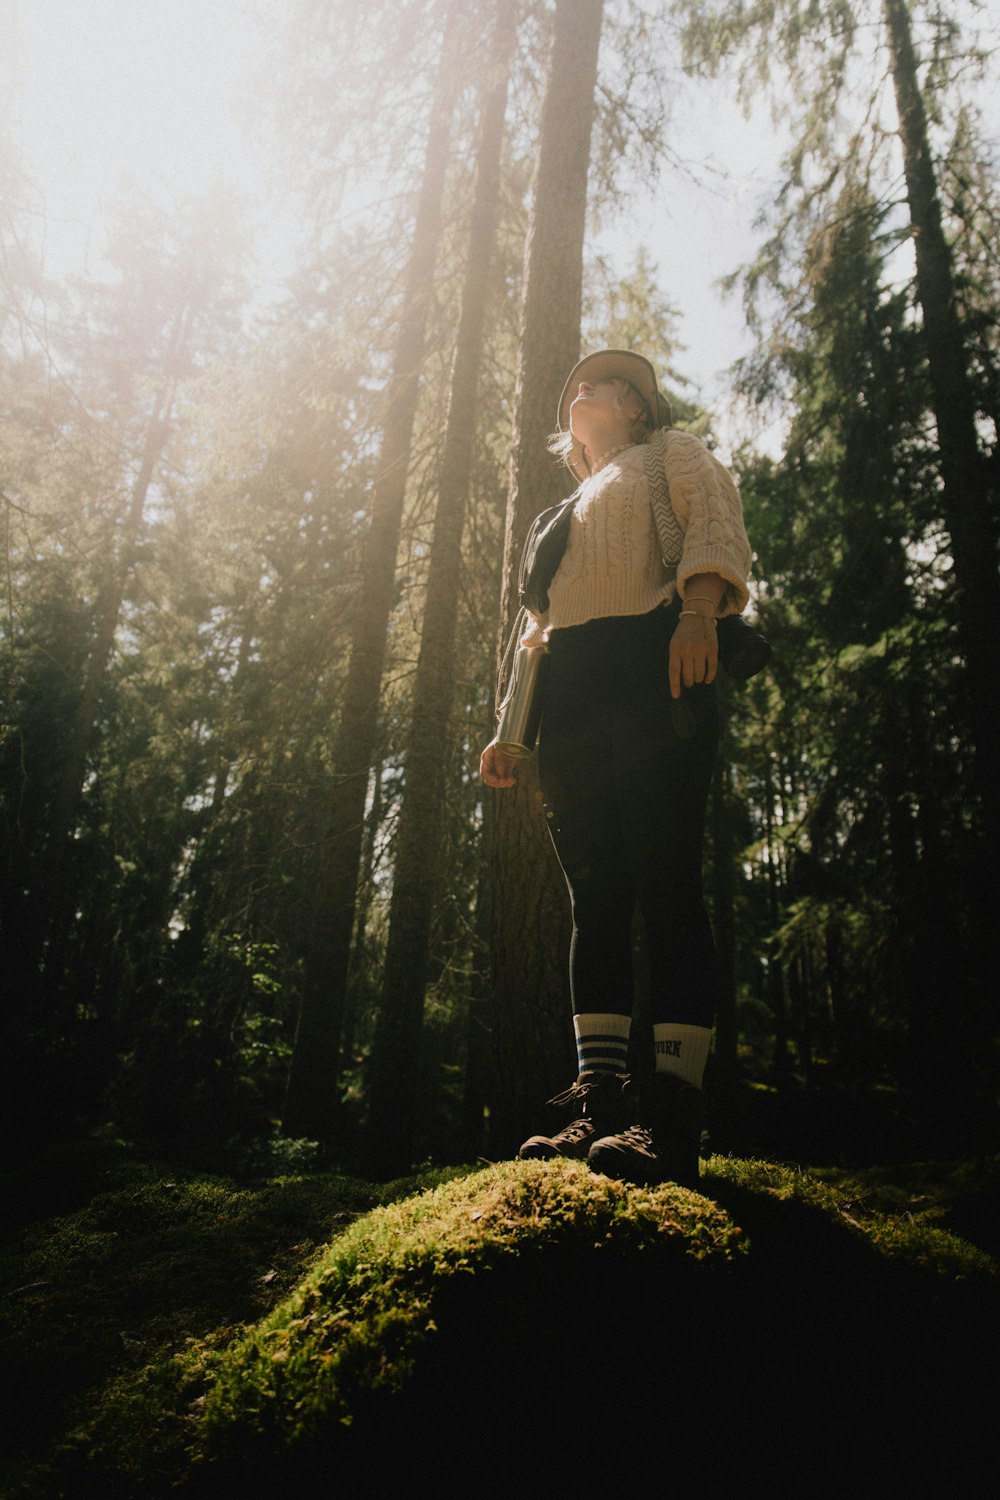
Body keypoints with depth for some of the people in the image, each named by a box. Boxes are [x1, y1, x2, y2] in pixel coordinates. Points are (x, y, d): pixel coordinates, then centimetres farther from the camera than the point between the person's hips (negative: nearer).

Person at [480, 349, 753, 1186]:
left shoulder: (671, 454, 22)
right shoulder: (565, 511, 37)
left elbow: (717, 524, 1)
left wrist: (697, 612, -20)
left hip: (651, 664, -6)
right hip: (569, 696, 6)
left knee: (665, 882, -17)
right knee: (595, 895, -5)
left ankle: (672, 1113, -20)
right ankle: (600, 1101, -7)